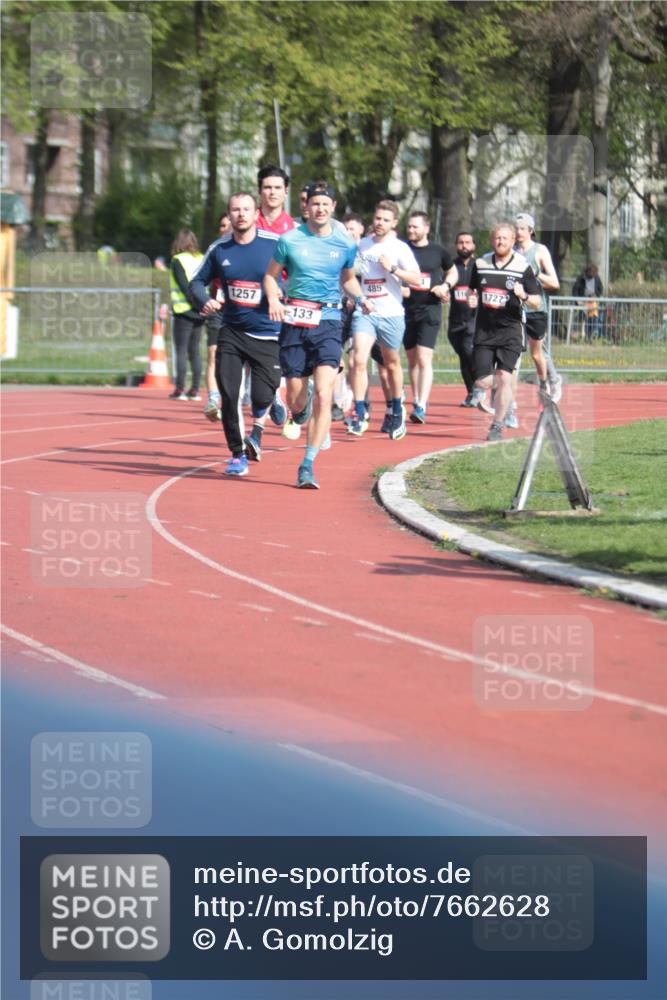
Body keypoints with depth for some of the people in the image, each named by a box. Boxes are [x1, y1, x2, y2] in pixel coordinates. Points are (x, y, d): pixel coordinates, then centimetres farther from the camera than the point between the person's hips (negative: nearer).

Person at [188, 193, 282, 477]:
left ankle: (257, 429, 26)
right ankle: (237, 455, 11)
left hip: (268, 334, -2)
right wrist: (204, 301, -10)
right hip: (231, 333, 2)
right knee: (228, 395, -6)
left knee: (261, 397, -10)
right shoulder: (219, 249, 2)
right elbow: (198, 281, 11)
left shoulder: (275, 244, -8)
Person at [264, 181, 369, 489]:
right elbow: (270, 275, 11)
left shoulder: (345, 244, 6)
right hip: (295, 322, 0)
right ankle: (302, 406, 43)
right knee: (296, 402, 2)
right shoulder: (290, 240, 1)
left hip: (328, 323, 0)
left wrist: (360, 298, 2)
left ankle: (307, 466, -13)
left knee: (324, 394, -17)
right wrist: (273, 299, -10)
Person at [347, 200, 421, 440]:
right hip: (364, 312, 2)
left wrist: (393, 268, -19)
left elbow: (416, 279, -9)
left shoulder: (399, 248, -3)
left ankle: (397, 411, 33)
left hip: (391, 314, -1)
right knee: (359, 359, -17)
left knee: (392, 364, 13)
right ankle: (360, 414, -14)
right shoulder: (361, 246, 8)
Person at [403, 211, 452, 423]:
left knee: (424, 359, -13)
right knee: (412, 359, 12)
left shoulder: (438, 251, 2)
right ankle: (417, 400, 27)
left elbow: (452, 272, 19)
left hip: (430, 310, -2)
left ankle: (422, 407, -17)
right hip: (406, 309, 2)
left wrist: (445, 286, 2)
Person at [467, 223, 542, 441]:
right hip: (484, 330, 2)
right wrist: (472, 299, -3)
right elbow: (472, 290, 21)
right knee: (483, 382, -3)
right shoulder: (480, 264, 6)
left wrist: (524, 296, -22)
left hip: (510, 329, -2)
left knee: (504, 377, -12)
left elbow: (536, 302, -1)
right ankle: (479, 389, 34)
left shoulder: (523, 267, -3)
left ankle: (497, 426, -2)